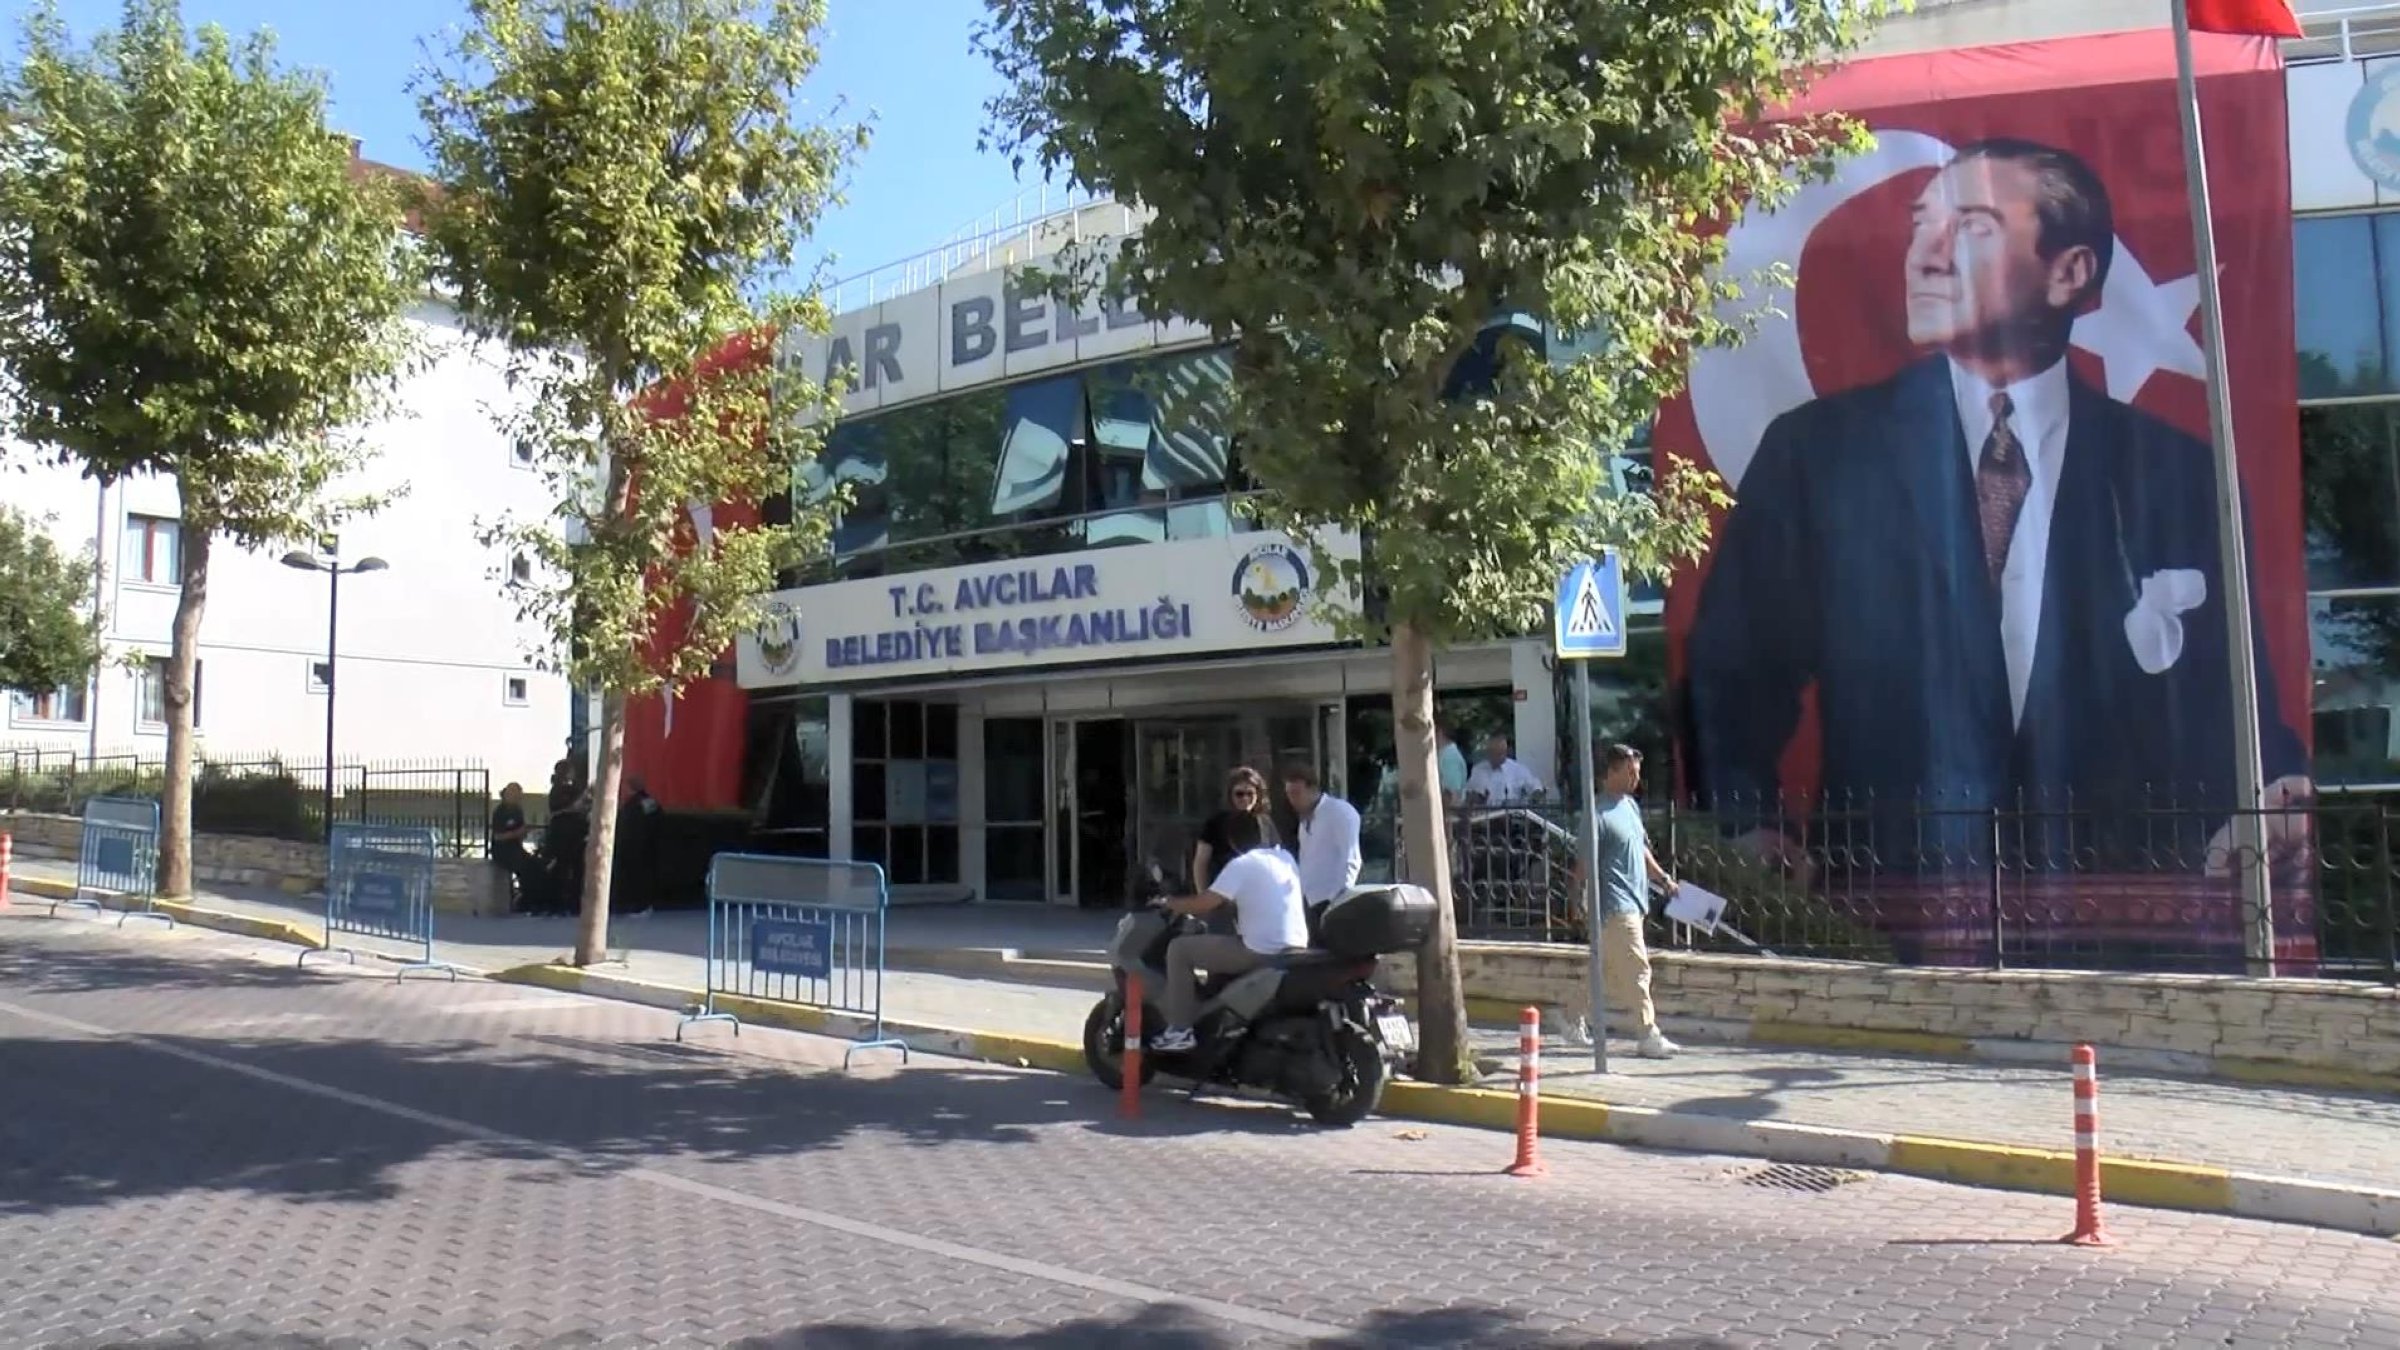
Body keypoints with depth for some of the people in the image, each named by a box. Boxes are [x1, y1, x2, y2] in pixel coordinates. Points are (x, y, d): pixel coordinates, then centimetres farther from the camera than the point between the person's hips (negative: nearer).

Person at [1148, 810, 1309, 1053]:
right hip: (1295, 950, 8)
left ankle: (1181, 1030, 1)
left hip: (1262, 953, -8)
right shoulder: (1286, 858, 12)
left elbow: (1204, 904, -13)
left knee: (1179, 949, 2)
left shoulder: (1241, 864, -9)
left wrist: (1168, 903, 4)